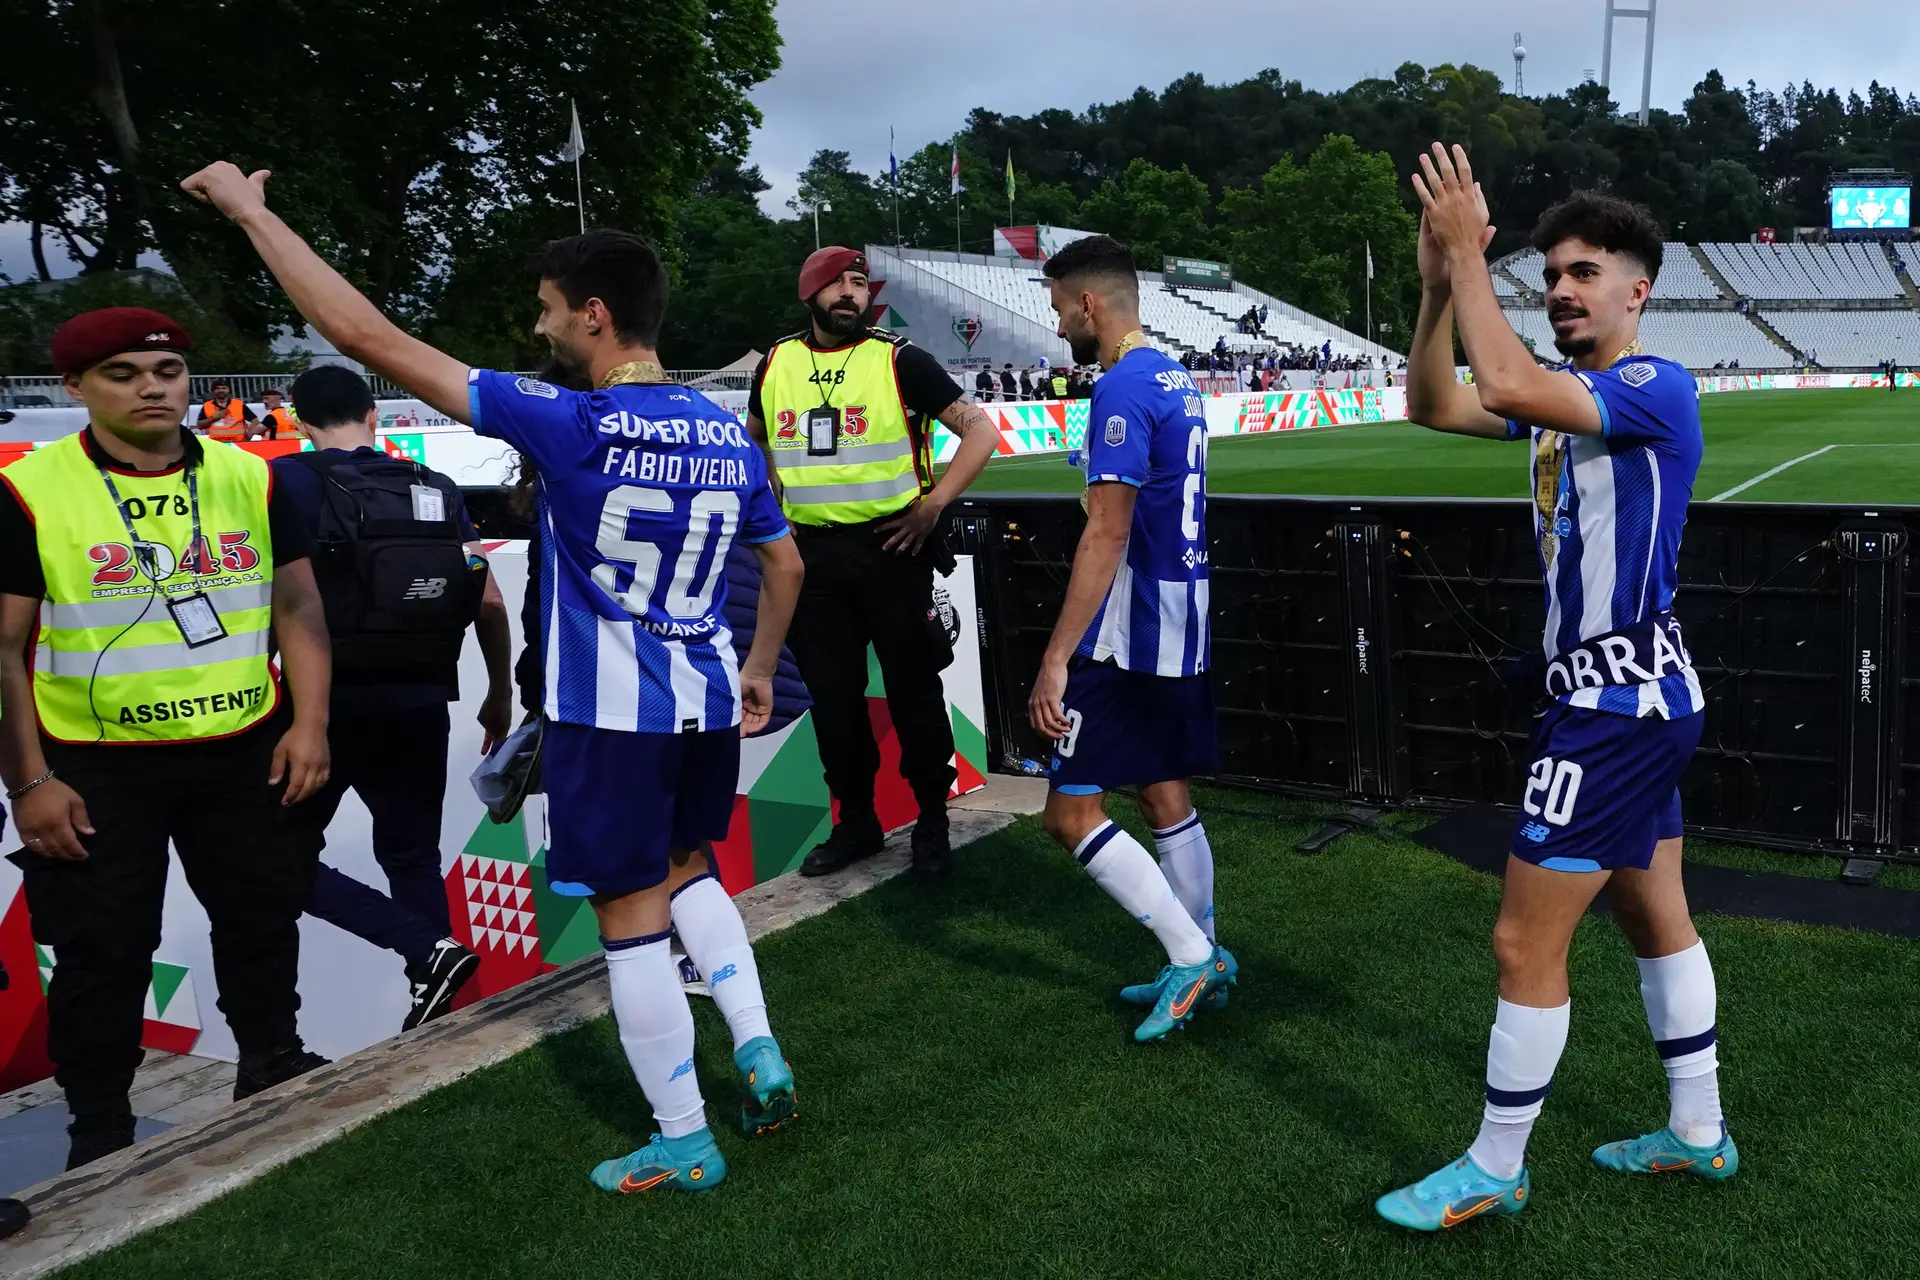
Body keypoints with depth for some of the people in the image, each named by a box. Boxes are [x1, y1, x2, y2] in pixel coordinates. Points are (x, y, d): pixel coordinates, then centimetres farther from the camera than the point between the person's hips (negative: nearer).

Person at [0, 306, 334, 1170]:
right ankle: (99, 1123, 26)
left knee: (264, 915, 17)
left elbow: (297, 606, 6)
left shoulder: (249, 478, 2)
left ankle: (271, 1062, 39)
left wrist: (307, 724, -2)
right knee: (102, 948, 8)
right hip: (94, 767, -3)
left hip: (245, 752, 3)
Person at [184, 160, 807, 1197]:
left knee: (631, 918, 6)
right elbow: (785, 567, 13)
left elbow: (368, 337, -15)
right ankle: (758, 1049, 19)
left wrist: (249, 209, -5)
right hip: (707, 703, 6)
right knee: (686, 871, 27)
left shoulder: (567, 426, -16)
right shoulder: (729, 436, 2)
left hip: (609, 716, -6)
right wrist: (759, 669, 28)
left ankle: (683, 1144, 16)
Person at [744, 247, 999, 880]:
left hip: (889, 545, -4)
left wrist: (933, 505, -11)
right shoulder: (776, 364, 7)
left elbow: (980, 430, -6)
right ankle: (855, 821, 26)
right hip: (811, 550, 4)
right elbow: (754, 439, 25)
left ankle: (932, 822, 18)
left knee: (913, 690, 3)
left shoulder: (898, 360, -5)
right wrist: (775, 510, 14)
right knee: (832, 695, 10)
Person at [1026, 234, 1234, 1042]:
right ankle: (1201, 965, 24)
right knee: (1166, 796, 16)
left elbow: (1107, 535, -23)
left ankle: (1193, 955, 0)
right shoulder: (1175, 379, 12)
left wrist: (1056, 658, -23)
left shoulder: (1122, 389, -17)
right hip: (1182, 626, 10)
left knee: (1071, 810, -3)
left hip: (1131, 636, -10)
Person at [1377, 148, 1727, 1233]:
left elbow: (1506, 386, -33)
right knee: (1655, 916, 19)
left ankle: (1493, 1173, 10)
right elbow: (1435, 407, 11)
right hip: (1636, 696, 10)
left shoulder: (1657, 388, -16)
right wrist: (1438, 282, -2)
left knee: (1527, 944, -4)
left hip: (1619, 704, -10)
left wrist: (1469, 254, -24)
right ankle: (1700, 1134, 35)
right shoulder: (1571, 398, 11)